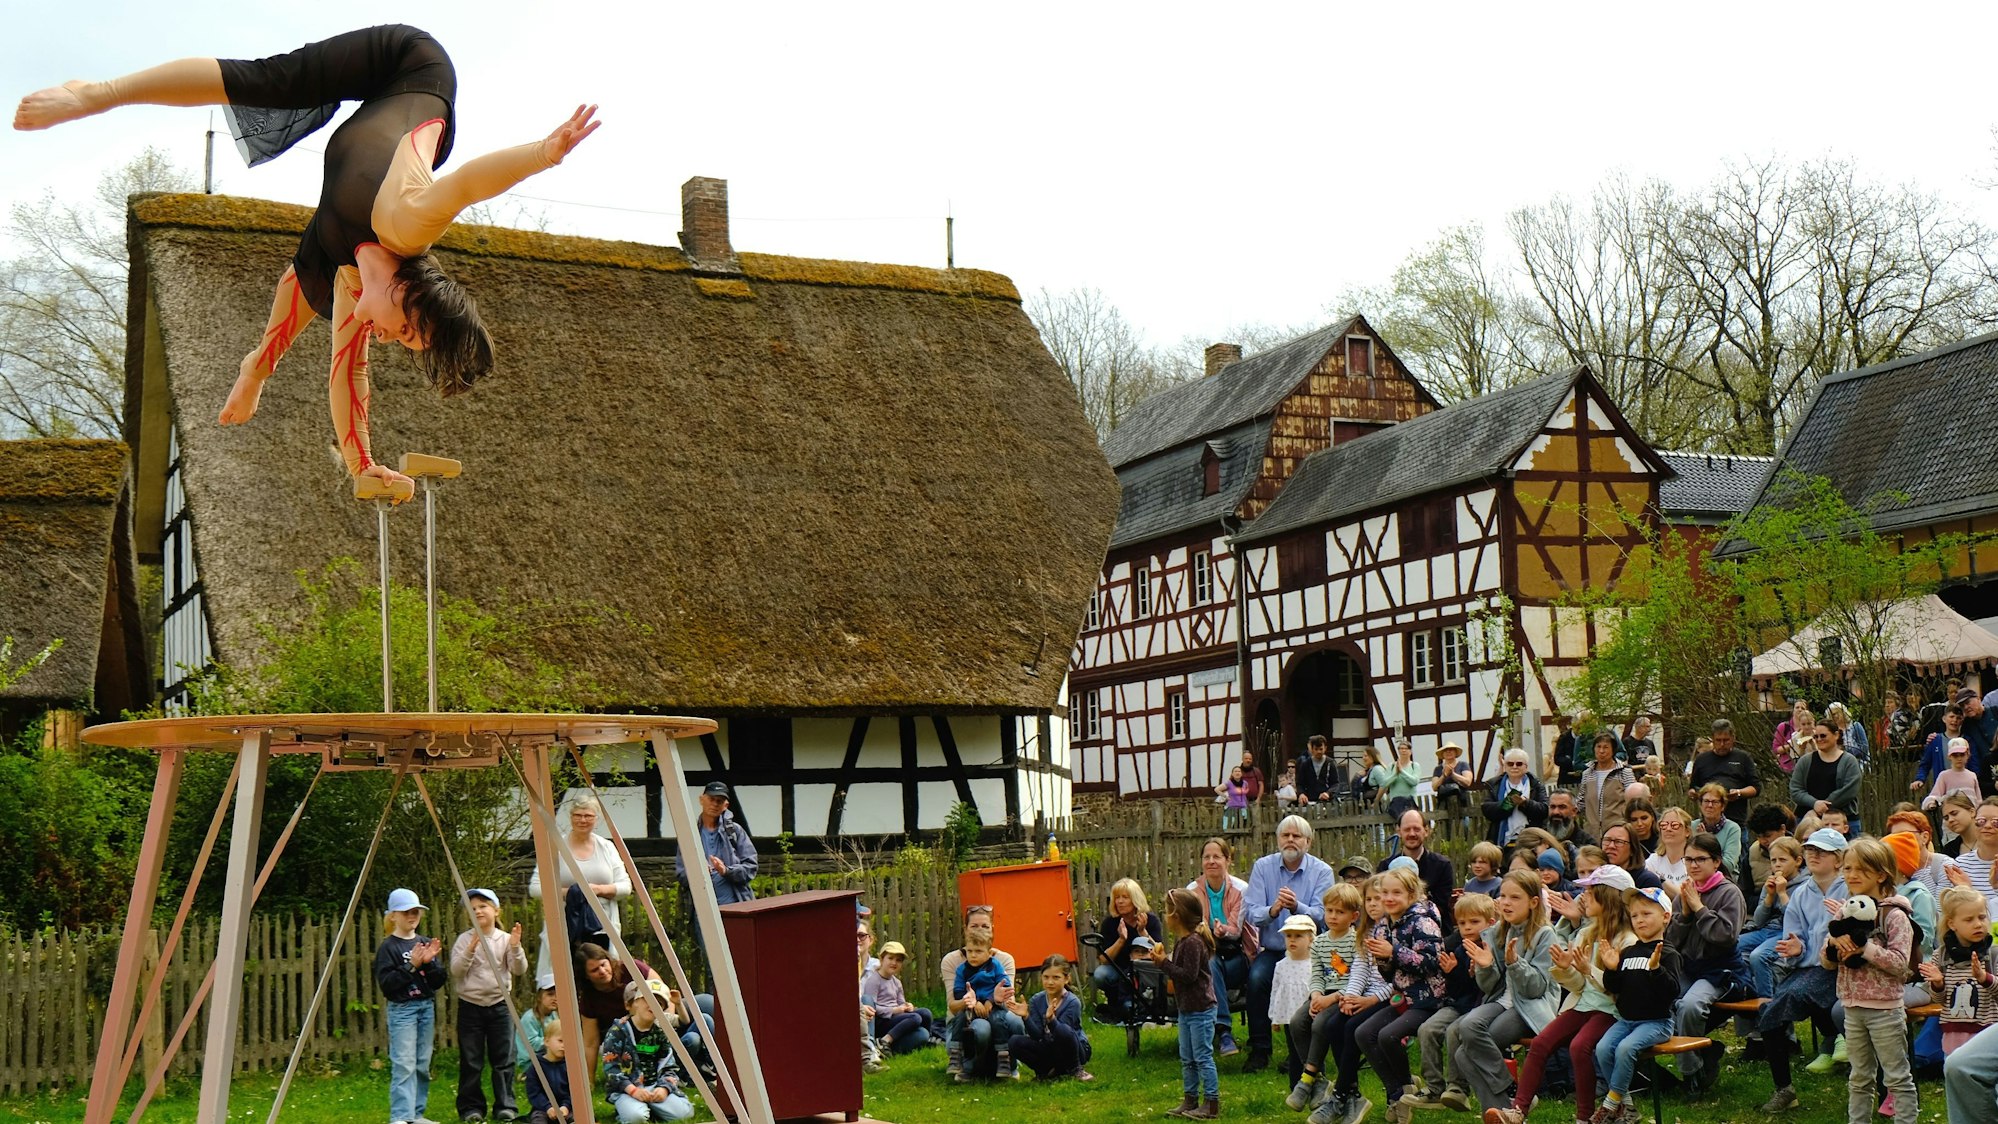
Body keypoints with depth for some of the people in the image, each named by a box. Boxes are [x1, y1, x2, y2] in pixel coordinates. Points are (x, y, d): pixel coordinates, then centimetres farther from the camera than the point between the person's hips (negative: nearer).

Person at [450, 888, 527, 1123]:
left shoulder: (506, 938, 0)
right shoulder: (465, 939, -1)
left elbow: (519, 970, -4)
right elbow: (456, 971, -10)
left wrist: (515, 947, -20)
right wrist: (470, 949, -22)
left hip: (499, 1004, 1)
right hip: (470, 1005, -1)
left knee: (504, 1059, 1)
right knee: (471, 1061, 2)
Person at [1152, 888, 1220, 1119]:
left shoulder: (1193, 942, -20)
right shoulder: (1181, 940, 10)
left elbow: (1188, 974, -25)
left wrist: (1164, 963, -20)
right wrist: (1162, 960, -1)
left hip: (1200, 1009, -10)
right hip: (1186, 1008, 10)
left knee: (1202, 1057, -4)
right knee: (1186, 1059, 15)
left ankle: (1211, 1104, 3)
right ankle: (1189, 1101, 23)